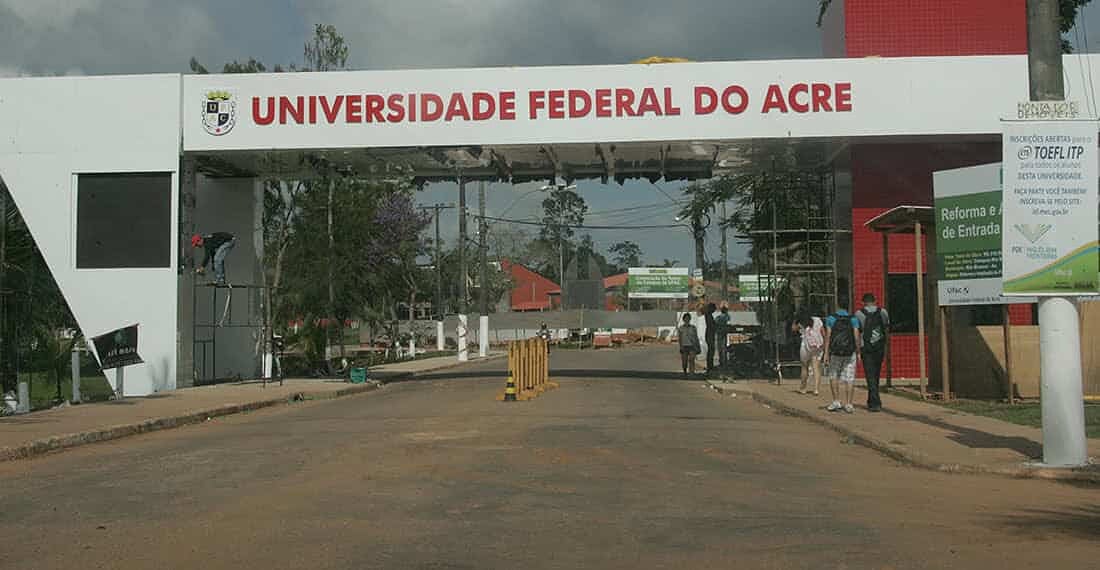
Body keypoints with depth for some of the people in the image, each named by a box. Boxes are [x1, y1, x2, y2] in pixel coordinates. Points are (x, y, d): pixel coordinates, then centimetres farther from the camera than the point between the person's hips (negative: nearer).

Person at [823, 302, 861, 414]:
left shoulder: (830, 318, 0)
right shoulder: (853, 319, 1)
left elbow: (828, 336, -5)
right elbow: (856, 337, -5)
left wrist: (826, 353, -5)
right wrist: (858, 352, 3)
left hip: (835, 352, 0)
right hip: (850, 354, 0)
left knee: (833, 375, 16)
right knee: (849, 379, 5)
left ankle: (836, 401, 9)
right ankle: (848, 404, 3)